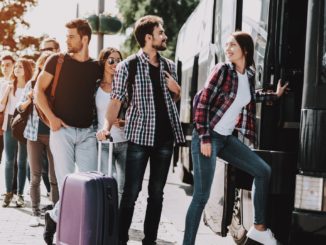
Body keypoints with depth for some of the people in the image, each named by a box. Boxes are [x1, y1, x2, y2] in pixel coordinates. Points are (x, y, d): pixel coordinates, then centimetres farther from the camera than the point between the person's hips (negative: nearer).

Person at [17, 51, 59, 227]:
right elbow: (20, 108, 10)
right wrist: (29, 100, -9)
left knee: (55, 177, 0)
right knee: (35, 176, 4)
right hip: (34, 134, 2)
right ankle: (36, 213, 10)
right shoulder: (31, 84, 6)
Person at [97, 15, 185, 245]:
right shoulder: (127, 66, -4)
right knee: (131, 192, -4)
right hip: (140, 136, -4)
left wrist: (176, 88, -1)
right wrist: (107, 126, -25)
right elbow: (117, 99, -10)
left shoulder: (169, 65, 10)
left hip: (165, 136, 5)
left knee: (157, 193, 8)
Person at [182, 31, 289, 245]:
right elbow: (203, 103, -15)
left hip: (227, 138, 7)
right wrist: (204, 138, -19)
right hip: (208, 136, -7)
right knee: (202, 196, -9)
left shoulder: (249, 75, 8)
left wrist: (275, 95, 36)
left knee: (263, 171, 9)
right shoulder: (223, 70, -11)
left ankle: (259, 227, 17)